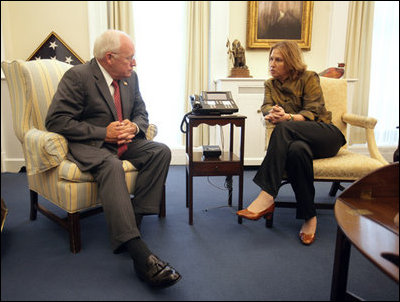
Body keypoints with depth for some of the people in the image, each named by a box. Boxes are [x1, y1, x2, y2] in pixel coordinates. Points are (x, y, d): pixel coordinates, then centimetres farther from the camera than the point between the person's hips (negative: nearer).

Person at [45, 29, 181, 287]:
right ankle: (139, 252, -44)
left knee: (161, 151, -17)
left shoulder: (131, 78, 9)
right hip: (88, 144, -6)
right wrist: (104, 132, -21)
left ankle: (133, 220, -20)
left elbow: (142, 113, 18)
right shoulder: (78, 77, -11)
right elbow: (56, 121, -16)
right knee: (112, 166, -37)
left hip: (124, 141, 7)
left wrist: (134, 126, -8)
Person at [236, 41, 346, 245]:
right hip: (296, 138, 3)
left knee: (283, 128, -34)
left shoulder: (309, 78, 1)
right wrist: (272, 113, -29)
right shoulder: (270, 84, 15)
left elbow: (312, 113, -10)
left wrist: (287, 118, -31)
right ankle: (309, 217, -28)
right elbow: (266, 107, -3)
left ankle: (266, 197, -41)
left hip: (325, 135, -3)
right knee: (296, 150, -37)